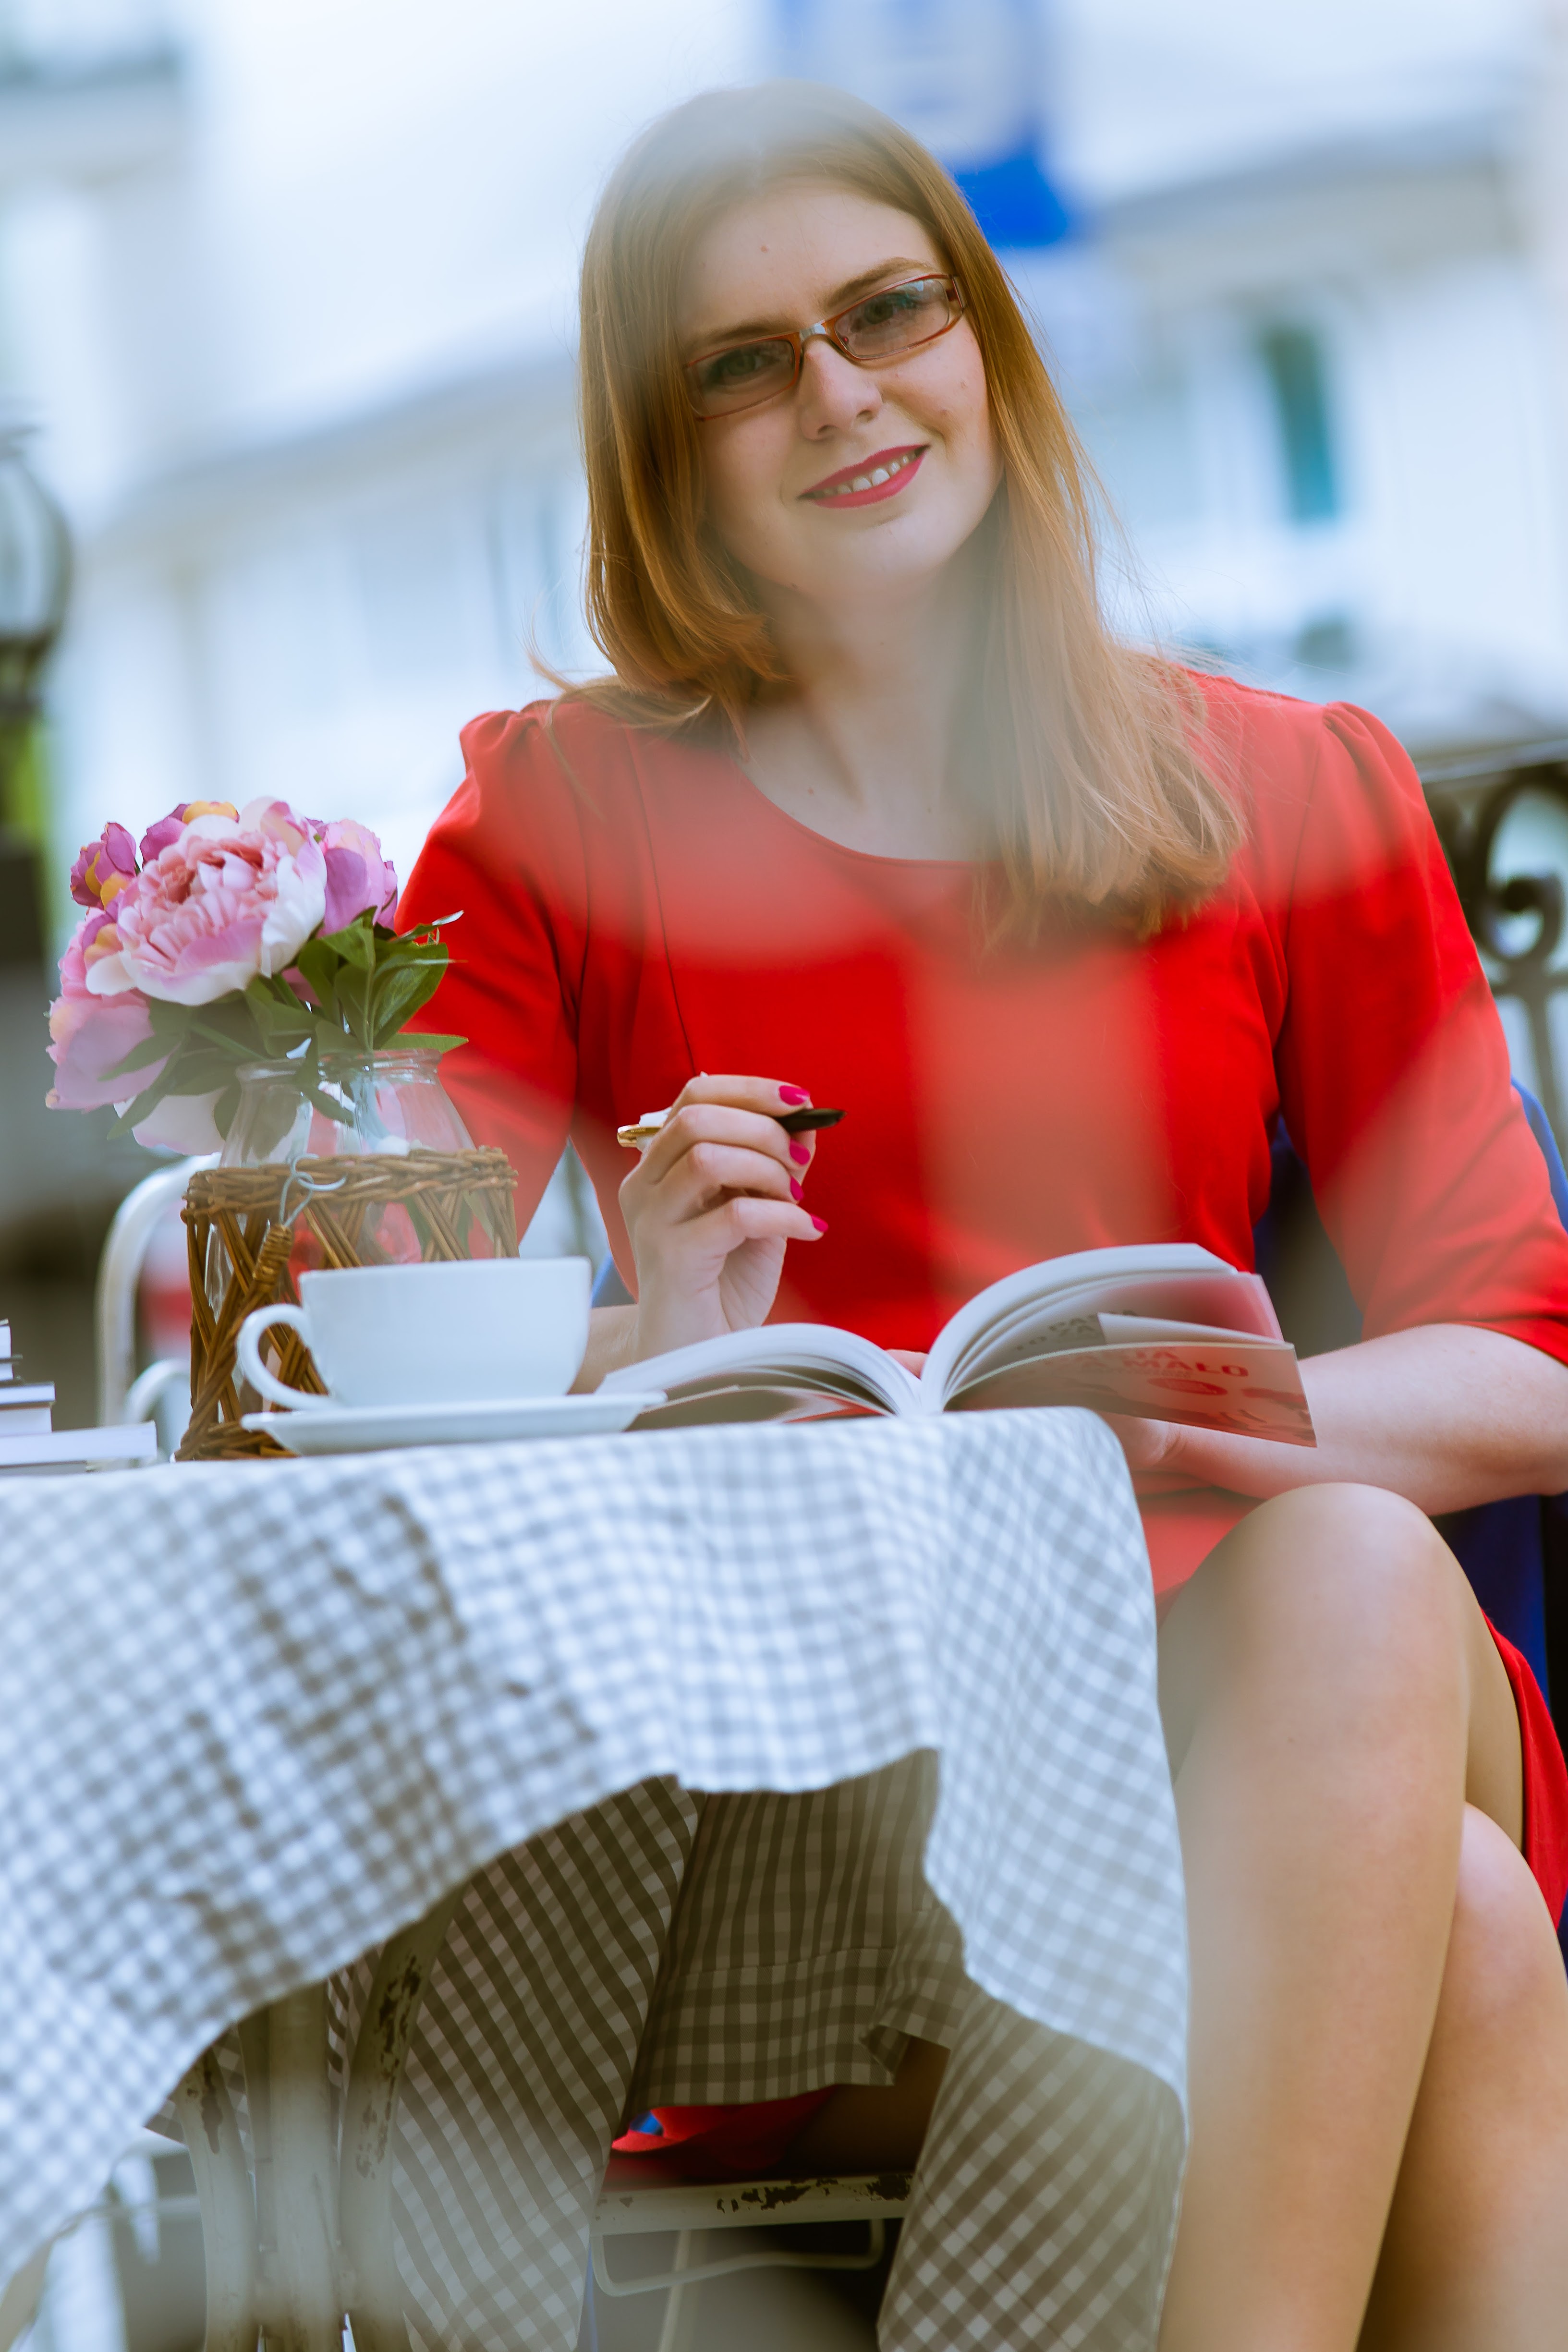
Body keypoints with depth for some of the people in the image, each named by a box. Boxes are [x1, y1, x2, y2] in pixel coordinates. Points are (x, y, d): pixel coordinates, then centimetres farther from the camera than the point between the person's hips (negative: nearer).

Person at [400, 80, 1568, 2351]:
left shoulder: (1297, 795, 13)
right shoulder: (558, 819, 10)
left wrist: (1206, 1419, -13)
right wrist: (652, 1356, -19)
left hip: (1228, 1692, 2)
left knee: (1351, 1562, -35)